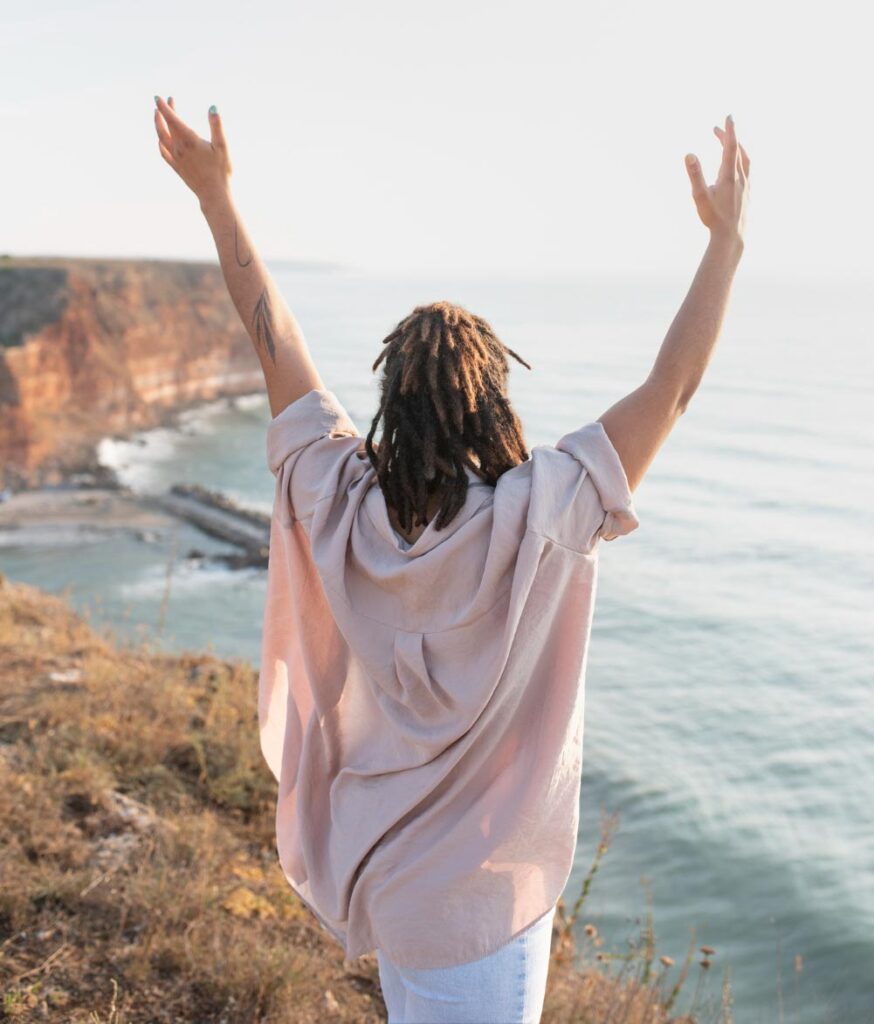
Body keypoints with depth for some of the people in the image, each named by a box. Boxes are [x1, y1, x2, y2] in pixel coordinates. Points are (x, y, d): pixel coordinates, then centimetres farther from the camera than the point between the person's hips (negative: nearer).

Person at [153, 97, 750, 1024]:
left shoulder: (344, 508, -12)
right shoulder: (540, 520, -25)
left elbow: (275, 338, -4)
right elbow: (671, 388, -19)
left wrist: (214, 195, 6)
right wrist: (726, 237, -9)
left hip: (373, 867, 5)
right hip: (480, 896, -5)